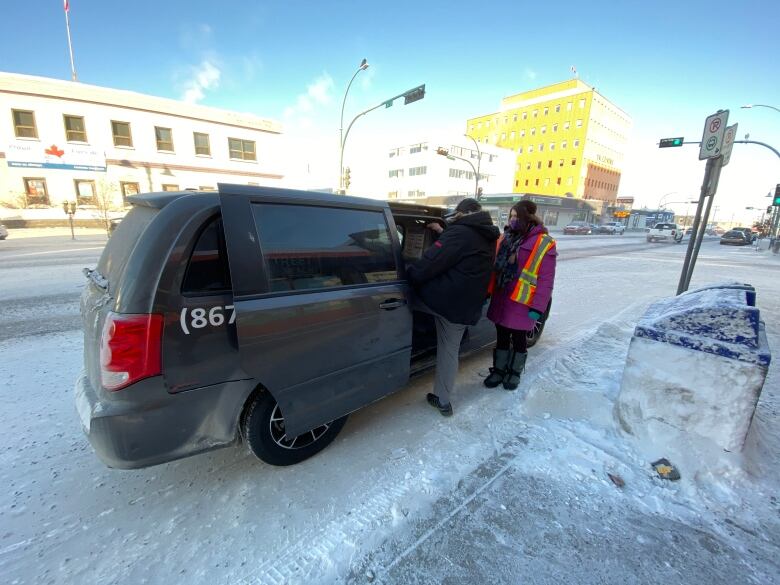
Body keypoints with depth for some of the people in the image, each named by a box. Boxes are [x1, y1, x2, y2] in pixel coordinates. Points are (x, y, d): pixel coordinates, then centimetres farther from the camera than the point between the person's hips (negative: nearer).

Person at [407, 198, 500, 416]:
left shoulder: (460, 232, -11)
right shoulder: (487, 239, 16)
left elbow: (430, 263, -17)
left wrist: (407, 276, -6)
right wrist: (443, 233, 30)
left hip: (440, 299, -8)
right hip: (465, 309, 8)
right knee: (449, 352, 17)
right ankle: (443, 401, 27)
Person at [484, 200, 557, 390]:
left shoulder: (544, 243, -11)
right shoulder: (506, 237, 7)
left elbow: (546, 280, -12)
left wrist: (538, 307, -15)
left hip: (522, 302, -5)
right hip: (500, 299, 5)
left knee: (519, 339, 13)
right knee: (501, 337, 16)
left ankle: (514, 372, 32)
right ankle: (498, 370, 32)